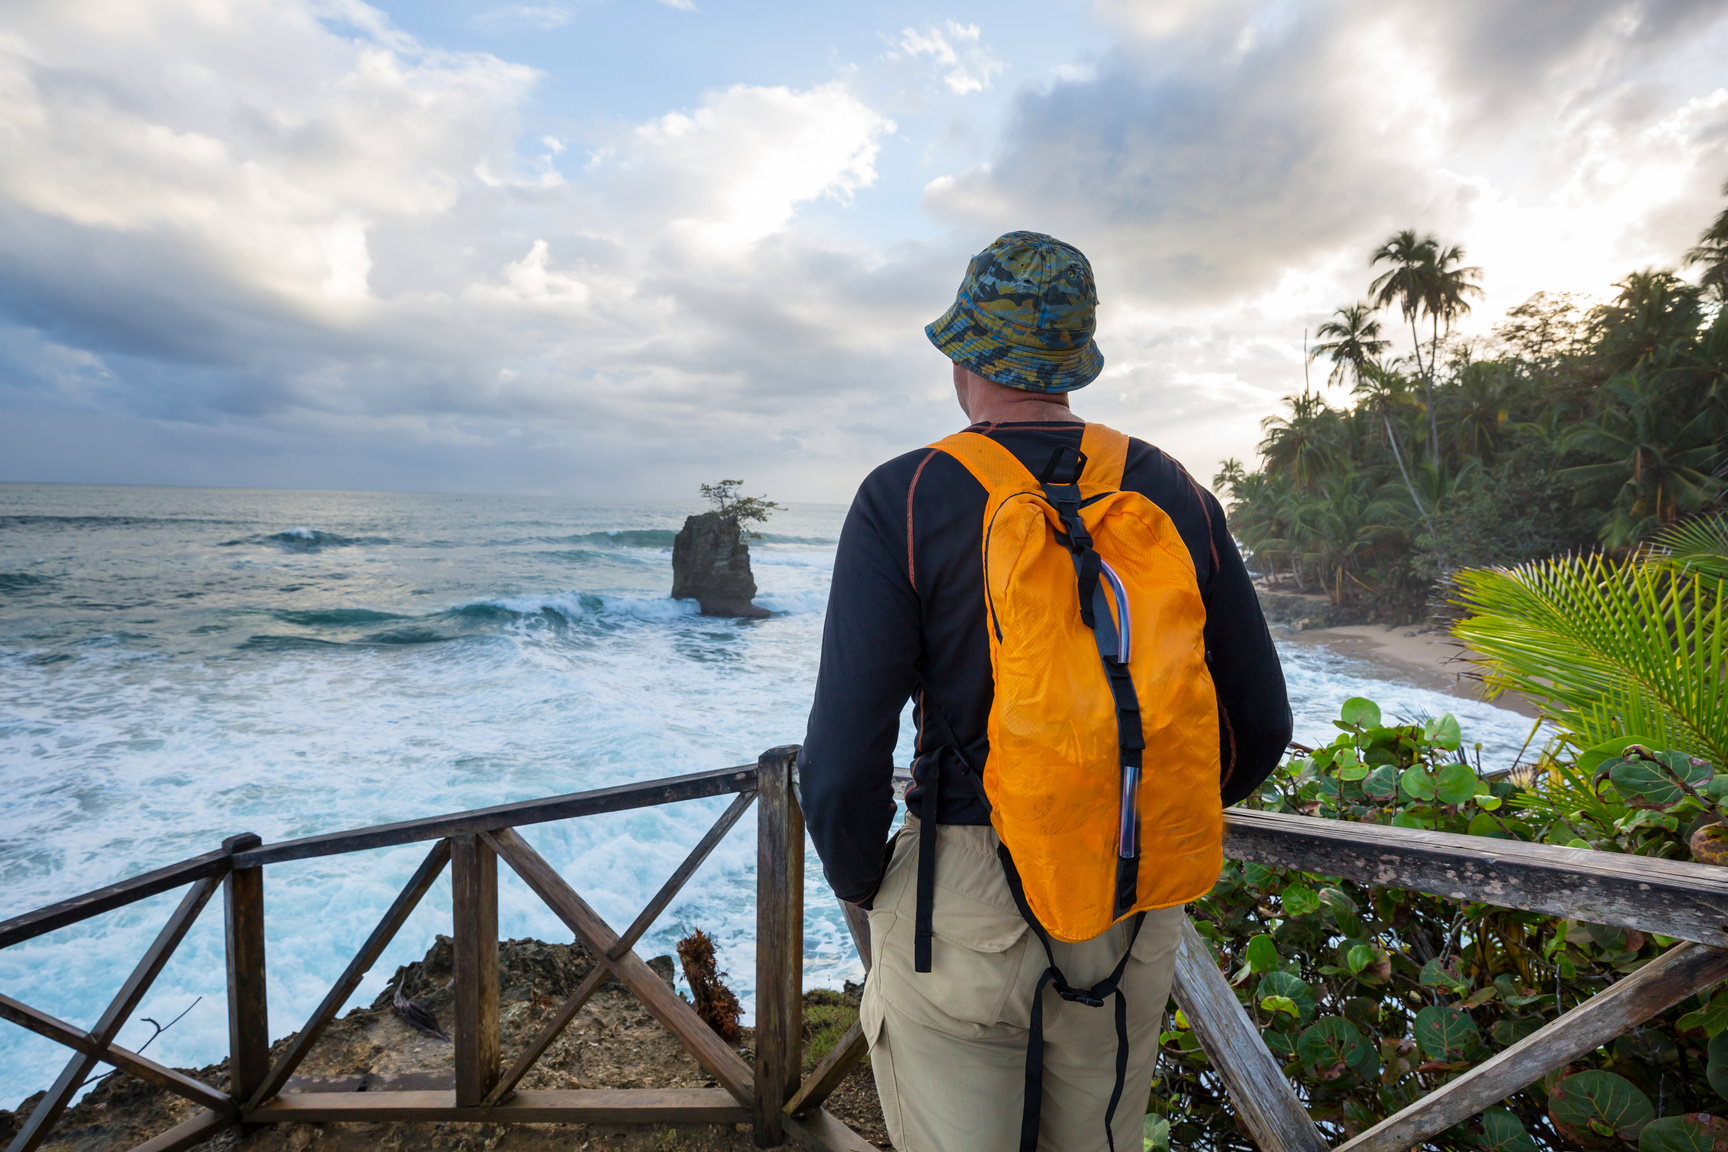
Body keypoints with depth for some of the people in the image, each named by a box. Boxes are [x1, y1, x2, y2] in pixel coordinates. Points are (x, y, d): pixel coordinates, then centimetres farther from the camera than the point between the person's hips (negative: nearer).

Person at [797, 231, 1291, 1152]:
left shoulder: (903, 501, -15)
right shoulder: (1177, 497, -2)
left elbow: (842, 765, -19)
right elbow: (1258, 726, 3)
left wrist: (862, 884, 2)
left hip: (960, 910, -4)